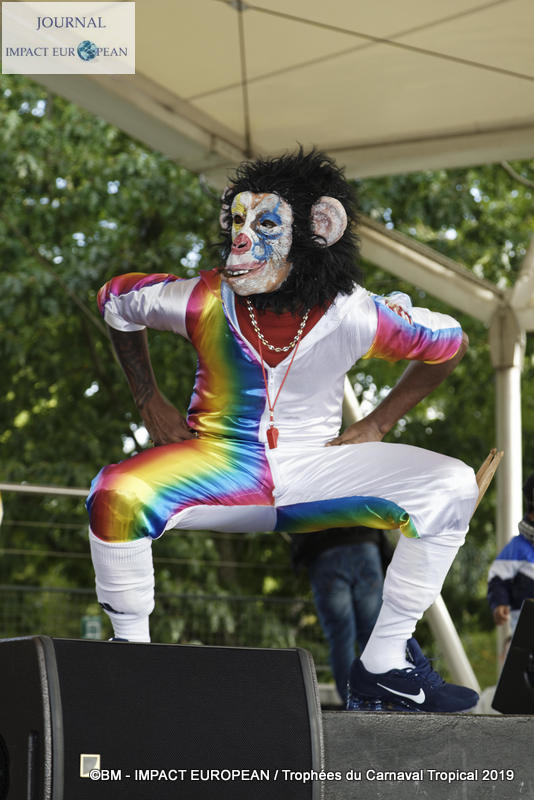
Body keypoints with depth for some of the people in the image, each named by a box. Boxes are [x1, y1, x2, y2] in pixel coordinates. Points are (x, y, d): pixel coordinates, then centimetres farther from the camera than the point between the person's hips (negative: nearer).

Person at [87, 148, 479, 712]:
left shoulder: (356, 317, -18)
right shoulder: (201, 302, -17)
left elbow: (450, 342, 2)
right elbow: (115, 299, 5)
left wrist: (377, 424, 1)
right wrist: (149, 402, 5)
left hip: (316, 471, 1)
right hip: (218, 465, -1)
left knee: (452, 486, -18)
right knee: (116, 497, -33)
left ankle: (383, 665, -10)